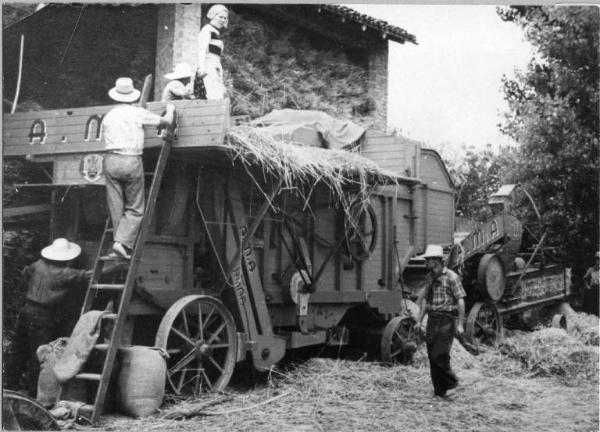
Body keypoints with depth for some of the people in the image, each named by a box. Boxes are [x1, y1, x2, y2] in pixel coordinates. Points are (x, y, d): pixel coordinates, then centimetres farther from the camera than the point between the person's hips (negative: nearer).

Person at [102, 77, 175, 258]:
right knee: (135, 209, 4)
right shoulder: (138, 113, 2)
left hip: (111, 160, 3)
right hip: (132, 161, -3)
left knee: (116, 208, 9)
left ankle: (120, 242, 10)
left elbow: (105, 138, 17)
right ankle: (122, 242, -10)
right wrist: (170, 109, 29)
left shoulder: (108, 116, 12)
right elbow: (166, 121, 7)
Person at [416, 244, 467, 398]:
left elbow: (460, 300, -11)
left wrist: (460, 324, -15)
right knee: (432, 356, 5)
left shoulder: (451, 277, -9)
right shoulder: (430, 277, 12)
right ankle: (439, 391, 14)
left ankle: (452, 382, 10)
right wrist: (419, 321, 15)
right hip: (432, 319, 7)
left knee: (439, 355, -13)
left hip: (446, 319, -7)